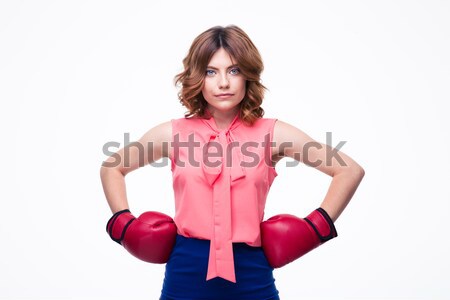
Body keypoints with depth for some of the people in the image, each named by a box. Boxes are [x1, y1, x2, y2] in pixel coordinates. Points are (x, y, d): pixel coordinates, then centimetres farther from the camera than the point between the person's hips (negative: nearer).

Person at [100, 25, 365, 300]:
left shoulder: (272, 133, -3)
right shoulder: (174, 134, 0)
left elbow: (350, 171, 2)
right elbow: (112, 168, 15)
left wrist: (316, 229, -4)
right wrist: (124, 225, 3)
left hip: (251, 276, 0)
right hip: (186, 274, 1)